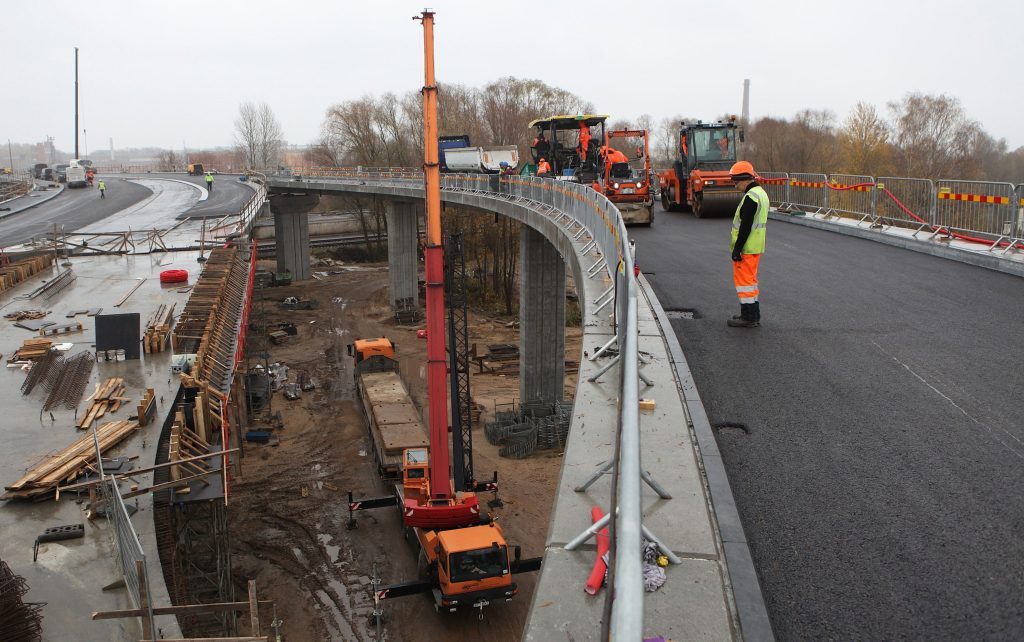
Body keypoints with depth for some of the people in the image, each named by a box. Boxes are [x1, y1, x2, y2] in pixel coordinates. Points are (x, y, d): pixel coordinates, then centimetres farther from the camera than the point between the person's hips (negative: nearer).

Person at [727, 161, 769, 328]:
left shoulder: (751, 197, -19)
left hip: (746, 249, -10)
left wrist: (737, 249, -21)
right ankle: (753, 315, 24)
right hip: (756, 247, 10)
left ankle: (749, 317, 0)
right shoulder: (761, 193, 14)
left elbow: (745, 226, -23)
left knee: (744, 281, -4)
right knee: (750, 280, 17)